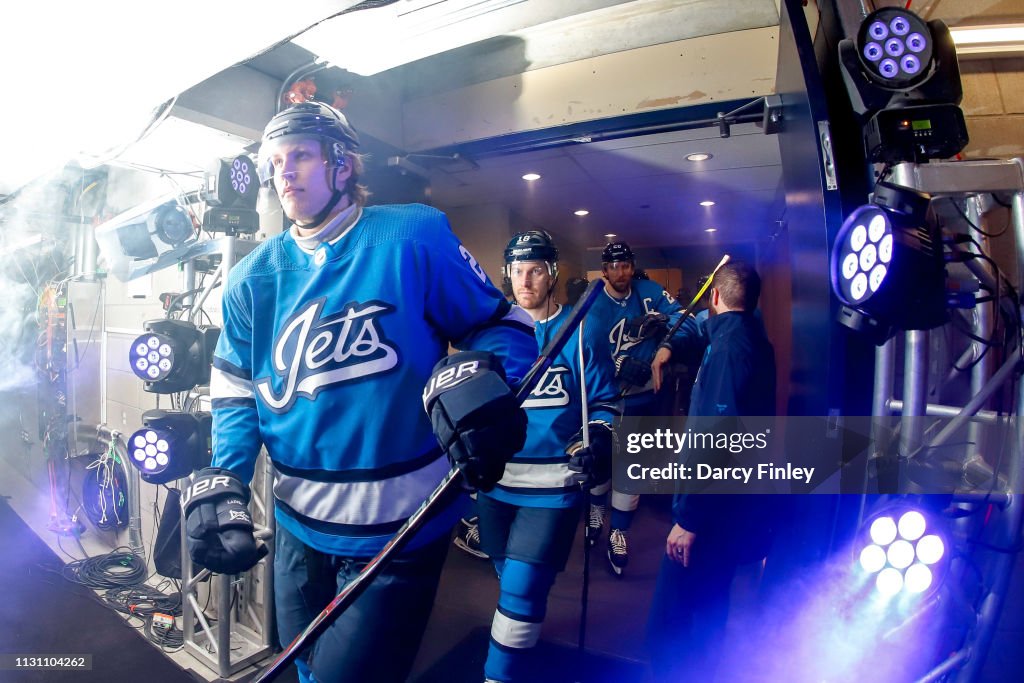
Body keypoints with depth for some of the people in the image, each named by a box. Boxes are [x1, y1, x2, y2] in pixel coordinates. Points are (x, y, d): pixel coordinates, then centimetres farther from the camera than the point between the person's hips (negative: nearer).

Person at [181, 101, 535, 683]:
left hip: (400, 531, -5)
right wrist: (223, 479, -7)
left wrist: (480, 381, -29)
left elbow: (503, 325, -9)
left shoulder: (416, 237, -12)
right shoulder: (253, 279, 4)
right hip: (298, 528, 6)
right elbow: (237, 389, 7)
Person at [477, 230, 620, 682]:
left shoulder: (581, 332, -4)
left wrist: (596, 438, -17)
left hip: (554, 483, -4)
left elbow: (605, 402, 0)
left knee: (522, 588, -8)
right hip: (496, 479, 4)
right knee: (510, 579, 18)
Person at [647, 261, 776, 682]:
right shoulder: (756, 341, 11)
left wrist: (688, 517, -22)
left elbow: (715, 439, -26)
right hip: (738, 505, 10)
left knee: (669, 624, -4)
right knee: (707, 610, 23)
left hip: (714, 509, -10)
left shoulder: (729, 344, -19)